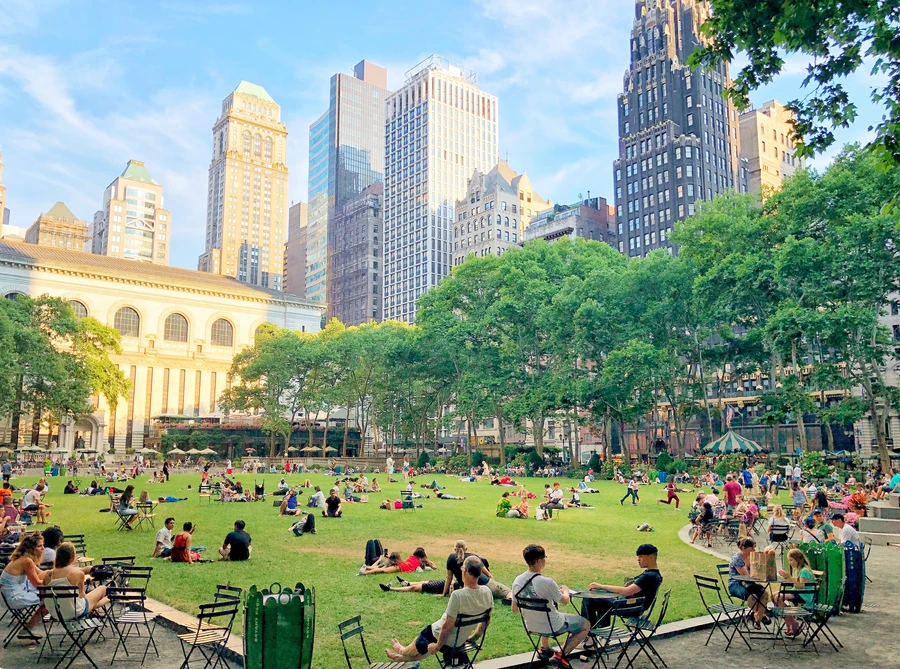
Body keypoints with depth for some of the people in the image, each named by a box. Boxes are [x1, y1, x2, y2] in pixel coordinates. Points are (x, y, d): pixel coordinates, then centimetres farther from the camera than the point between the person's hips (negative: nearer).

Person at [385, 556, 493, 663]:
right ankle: (405, 657, 53)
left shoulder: (458, 595, -34)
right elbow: (486, 621, -1)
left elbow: (447, 627, -26)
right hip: (461, 642, 5)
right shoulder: (487, 592, -16)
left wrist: (437, 646, -9)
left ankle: (404, 652, 56)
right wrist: (473, 637, 16)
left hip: (446, 640, -5)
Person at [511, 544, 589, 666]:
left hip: (531, 627, 6)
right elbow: (564, 601, -11)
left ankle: (544, 648, 34)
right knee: (586, 625, 15)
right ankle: (561, 655, 9)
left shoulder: (517, 581, -11)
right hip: (552, 628, -6)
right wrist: (566, 591, 11)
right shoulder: (547, 582, -28)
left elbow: (514, 610, 0)